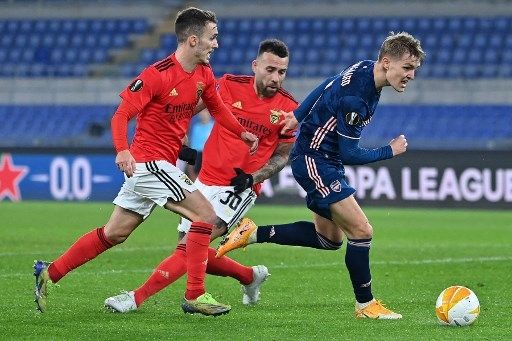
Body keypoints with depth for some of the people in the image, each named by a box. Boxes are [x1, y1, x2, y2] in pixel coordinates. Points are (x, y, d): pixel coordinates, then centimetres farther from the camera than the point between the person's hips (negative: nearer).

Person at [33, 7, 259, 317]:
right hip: (150, 162, -9)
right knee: (206, 215, -14)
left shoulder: (204, 75, 7)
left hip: (162, 164, 9)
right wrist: (122, 150, -32)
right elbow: (122, 114, -17)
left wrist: (242, 133, 10)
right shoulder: (157, 75, -17)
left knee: (114, 233, 11)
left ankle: (49, 273, 18)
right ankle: (195, 296, -10)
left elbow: (217, 108, 24)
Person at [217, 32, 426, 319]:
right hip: (314, 160, -10)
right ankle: (365, 304, 0)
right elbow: (350, 155, -24)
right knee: (361, 231, -13)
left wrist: (299, 117, 18)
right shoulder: (355, 97, -30)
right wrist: (390, 151, -12)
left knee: (329, 238, 17)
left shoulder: (365, 69, -2)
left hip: (327, 161, 10)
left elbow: (329, 87, 14)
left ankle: (253, 234, 23)